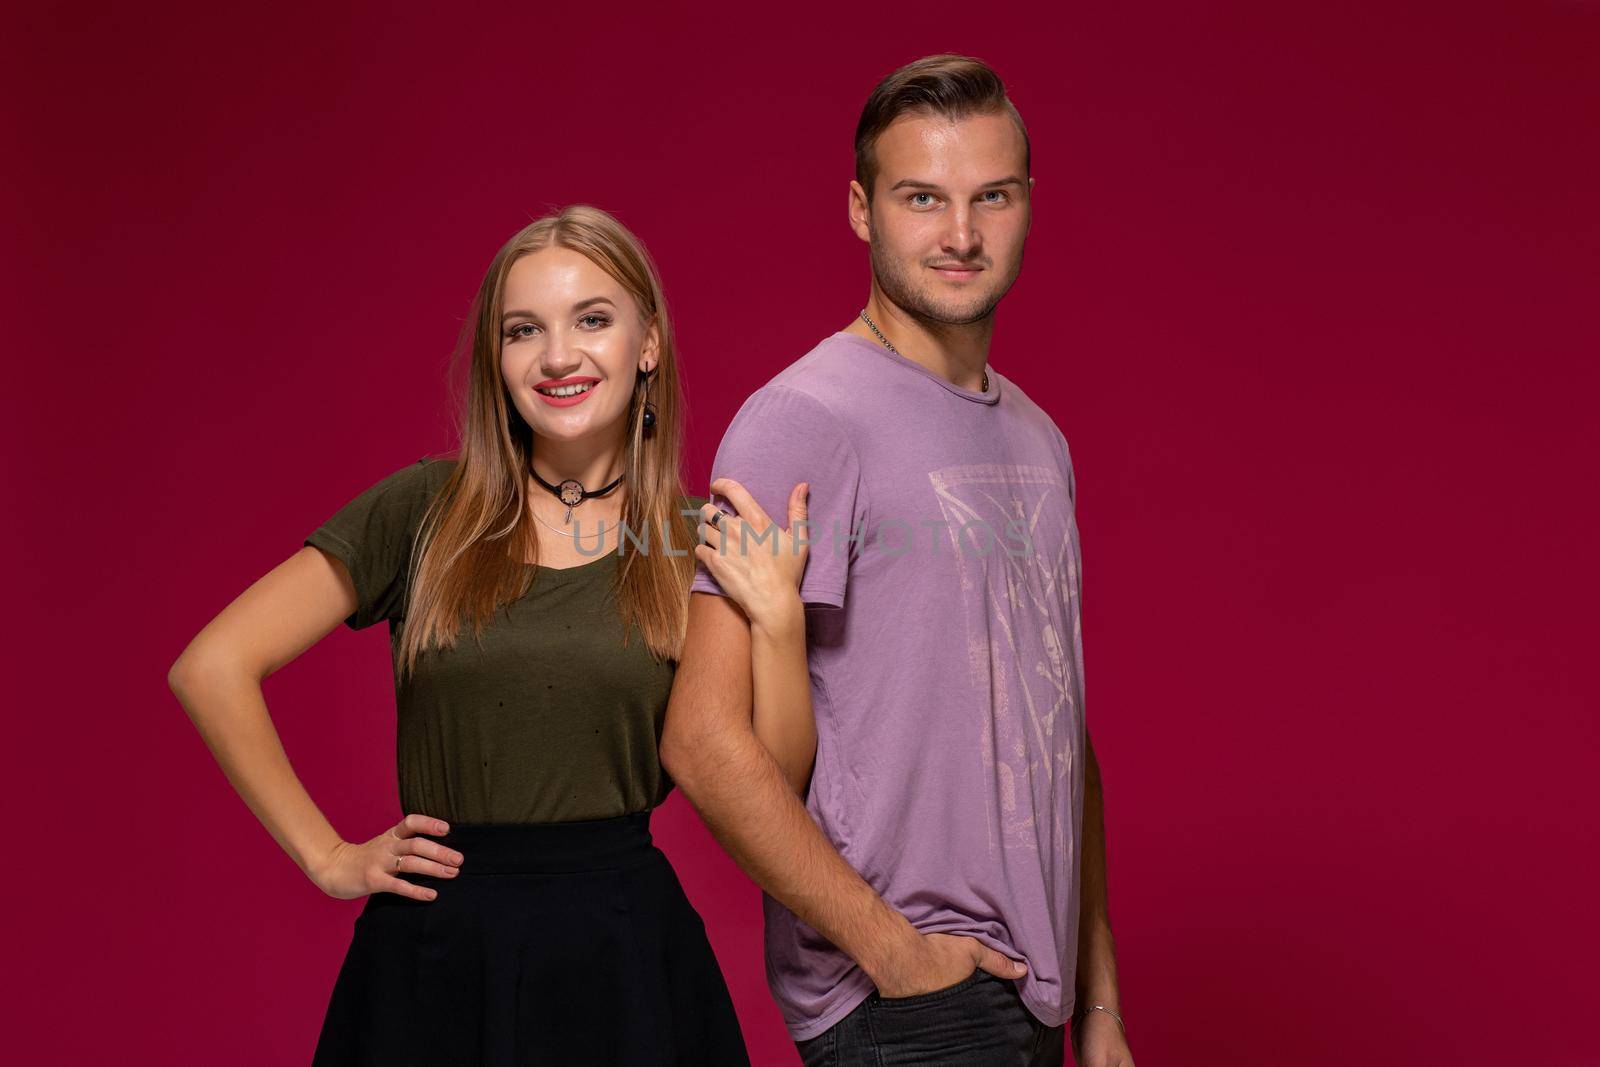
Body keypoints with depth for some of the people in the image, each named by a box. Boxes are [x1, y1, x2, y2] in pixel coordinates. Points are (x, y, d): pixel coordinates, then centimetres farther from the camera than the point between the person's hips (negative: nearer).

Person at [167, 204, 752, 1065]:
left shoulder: (697, 544, 2)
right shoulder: (425, 510, -1)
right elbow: (211, 668, -2)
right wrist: (329, 858, -2)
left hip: (623, 952, 0)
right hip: (437, 952, 0)